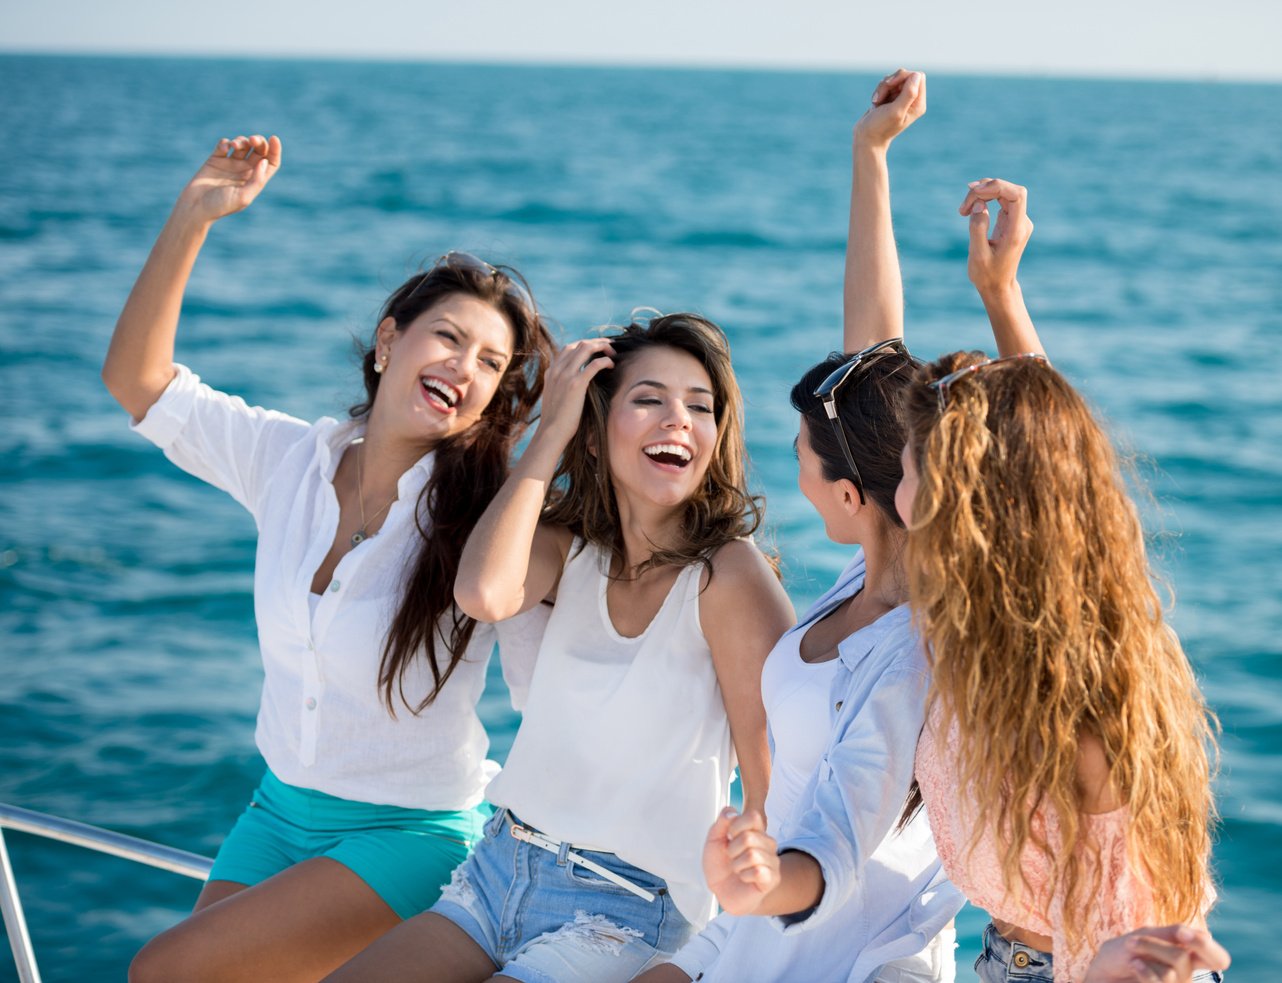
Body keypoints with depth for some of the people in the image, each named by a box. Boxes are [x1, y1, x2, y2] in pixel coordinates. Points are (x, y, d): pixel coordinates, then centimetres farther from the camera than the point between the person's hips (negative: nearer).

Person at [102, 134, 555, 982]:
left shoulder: (487, 520, -16)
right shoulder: (291, 460, -3)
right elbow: (138, 379, -2)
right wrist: (194, 217, -9)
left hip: (410, 840, -5)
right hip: (280, 812, 5)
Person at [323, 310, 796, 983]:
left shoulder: (727, 574, -14)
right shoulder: (570, 548, 4)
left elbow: (778, 788, -13)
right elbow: (481, 593, -19)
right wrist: (550, 435, -11)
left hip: (623, 914, -6)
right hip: (498, 871, 6)